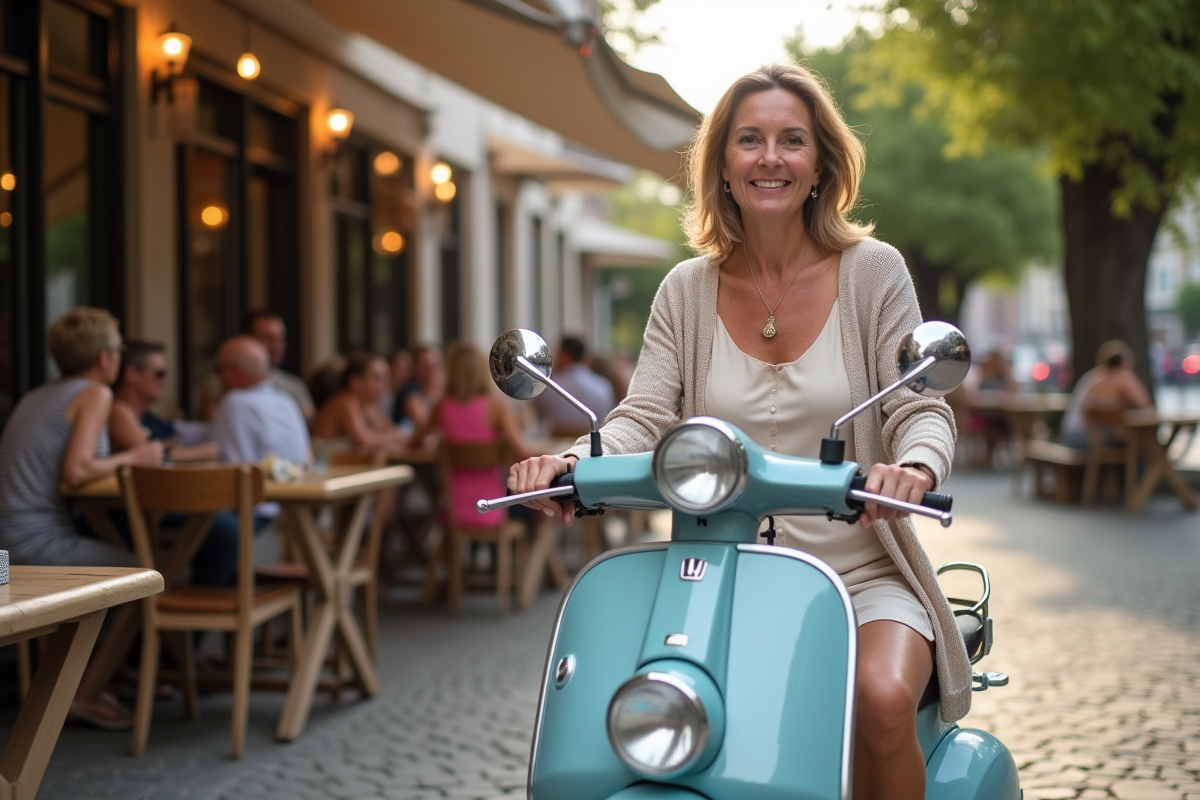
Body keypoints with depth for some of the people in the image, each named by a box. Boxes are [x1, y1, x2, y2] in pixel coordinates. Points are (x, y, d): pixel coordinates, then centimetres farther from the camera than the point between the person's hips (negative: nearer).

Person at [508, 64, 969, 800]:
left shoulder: (873, 272, 2)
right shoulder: (687, 291, 9)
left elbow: (922, 409, -3)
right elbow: (644, 418, 1)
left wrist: (915, 466, -28)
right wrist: (573, 460, -22)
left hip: (859, 571, -1)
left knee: (884, 698, -32)